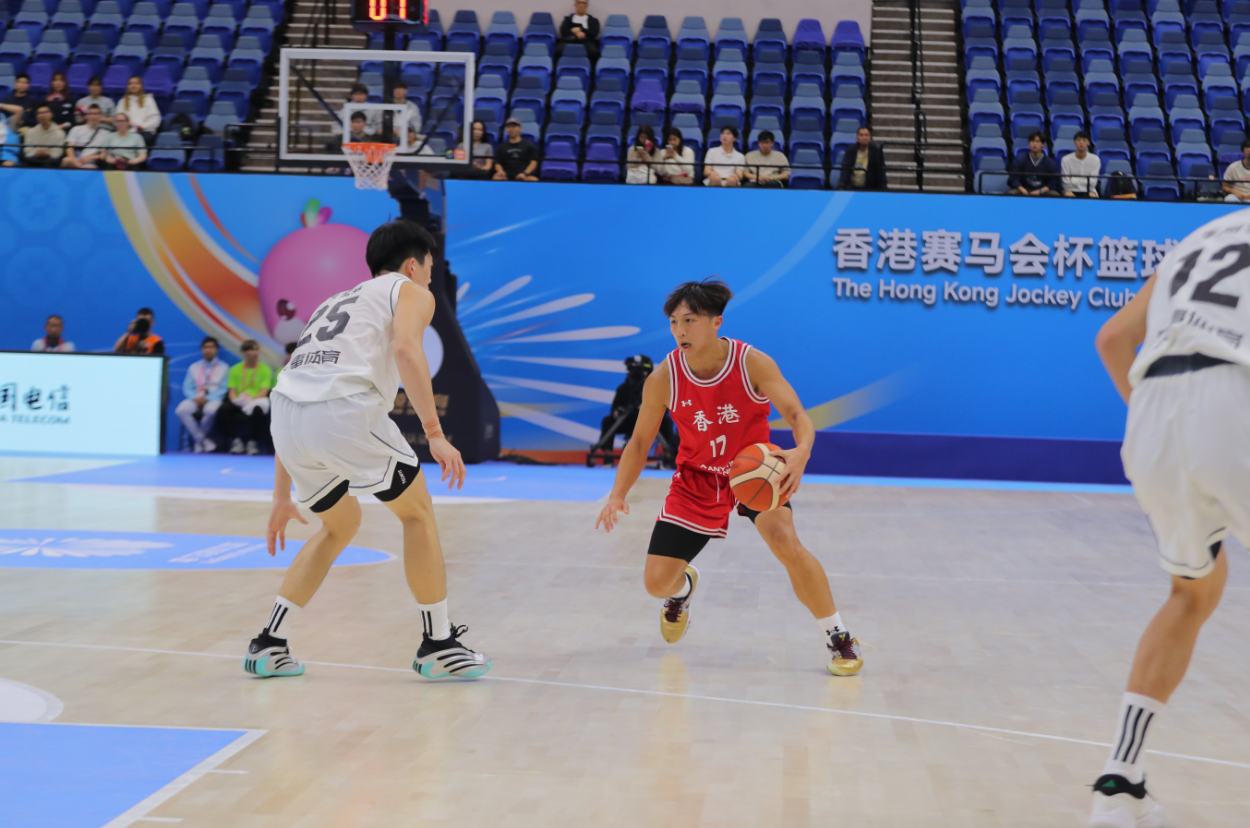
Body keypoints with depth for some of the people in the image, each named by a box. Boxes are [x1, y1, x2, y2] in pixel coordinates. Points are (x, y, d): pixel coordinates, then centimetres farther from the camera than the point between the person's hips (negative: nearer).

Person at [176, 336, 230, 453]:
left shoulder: (223, 368, 9)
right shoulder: (194, 368, 19)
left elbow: (224, 389, 0)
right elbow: (187, 388, 12)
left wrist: (207, 398, -14)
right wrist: (195, 397, -10)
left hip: (214, 399, -3)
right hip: (196, 399, 3)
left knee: (210, 410, -40)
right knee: (181, 410, -31)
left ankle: (198, 441, -16)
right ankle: (204, 441, -25)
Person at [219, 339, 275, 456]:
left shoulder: (265, 369, 6)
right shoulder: (235, 369, 13)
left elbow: (264, 392, -4)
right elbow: (232, 391, 7)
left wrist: (251, 400, -22)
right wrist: (235, 400, -17)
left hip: (256, 401, -2)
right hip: (238, 404, 2)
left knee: (257, 410, -39)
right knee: (224, 410, -31)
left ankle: (253, 442, -22)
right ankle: (235, 441, -17)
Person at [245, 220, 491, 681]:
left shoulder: (335, 304, 36)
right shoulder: (411, 292, 17)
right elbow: (406, 348, -8)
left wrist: (282, 496, 37)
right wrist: (435, 433, -11)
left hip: (288, 417, 7)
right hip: (346, 409, -7)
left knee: (341, 524, 28)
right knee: (418, 511, 14)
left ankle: (270, 646, 23)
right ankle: (438, 646, 17)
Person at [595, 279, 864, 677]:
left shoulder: (753, 363, -22)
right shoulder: (662, 380, -16)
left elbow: (797, 414, -24)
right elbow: (640, 441, -4)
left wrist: (801, 452, -47)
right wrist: (618, 495, -18)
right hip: (697, 478, 2)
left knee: (785, 541, -31)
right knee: (657, 582, -4)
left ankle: (838, 638, -12)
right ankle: (683, 588, 40)